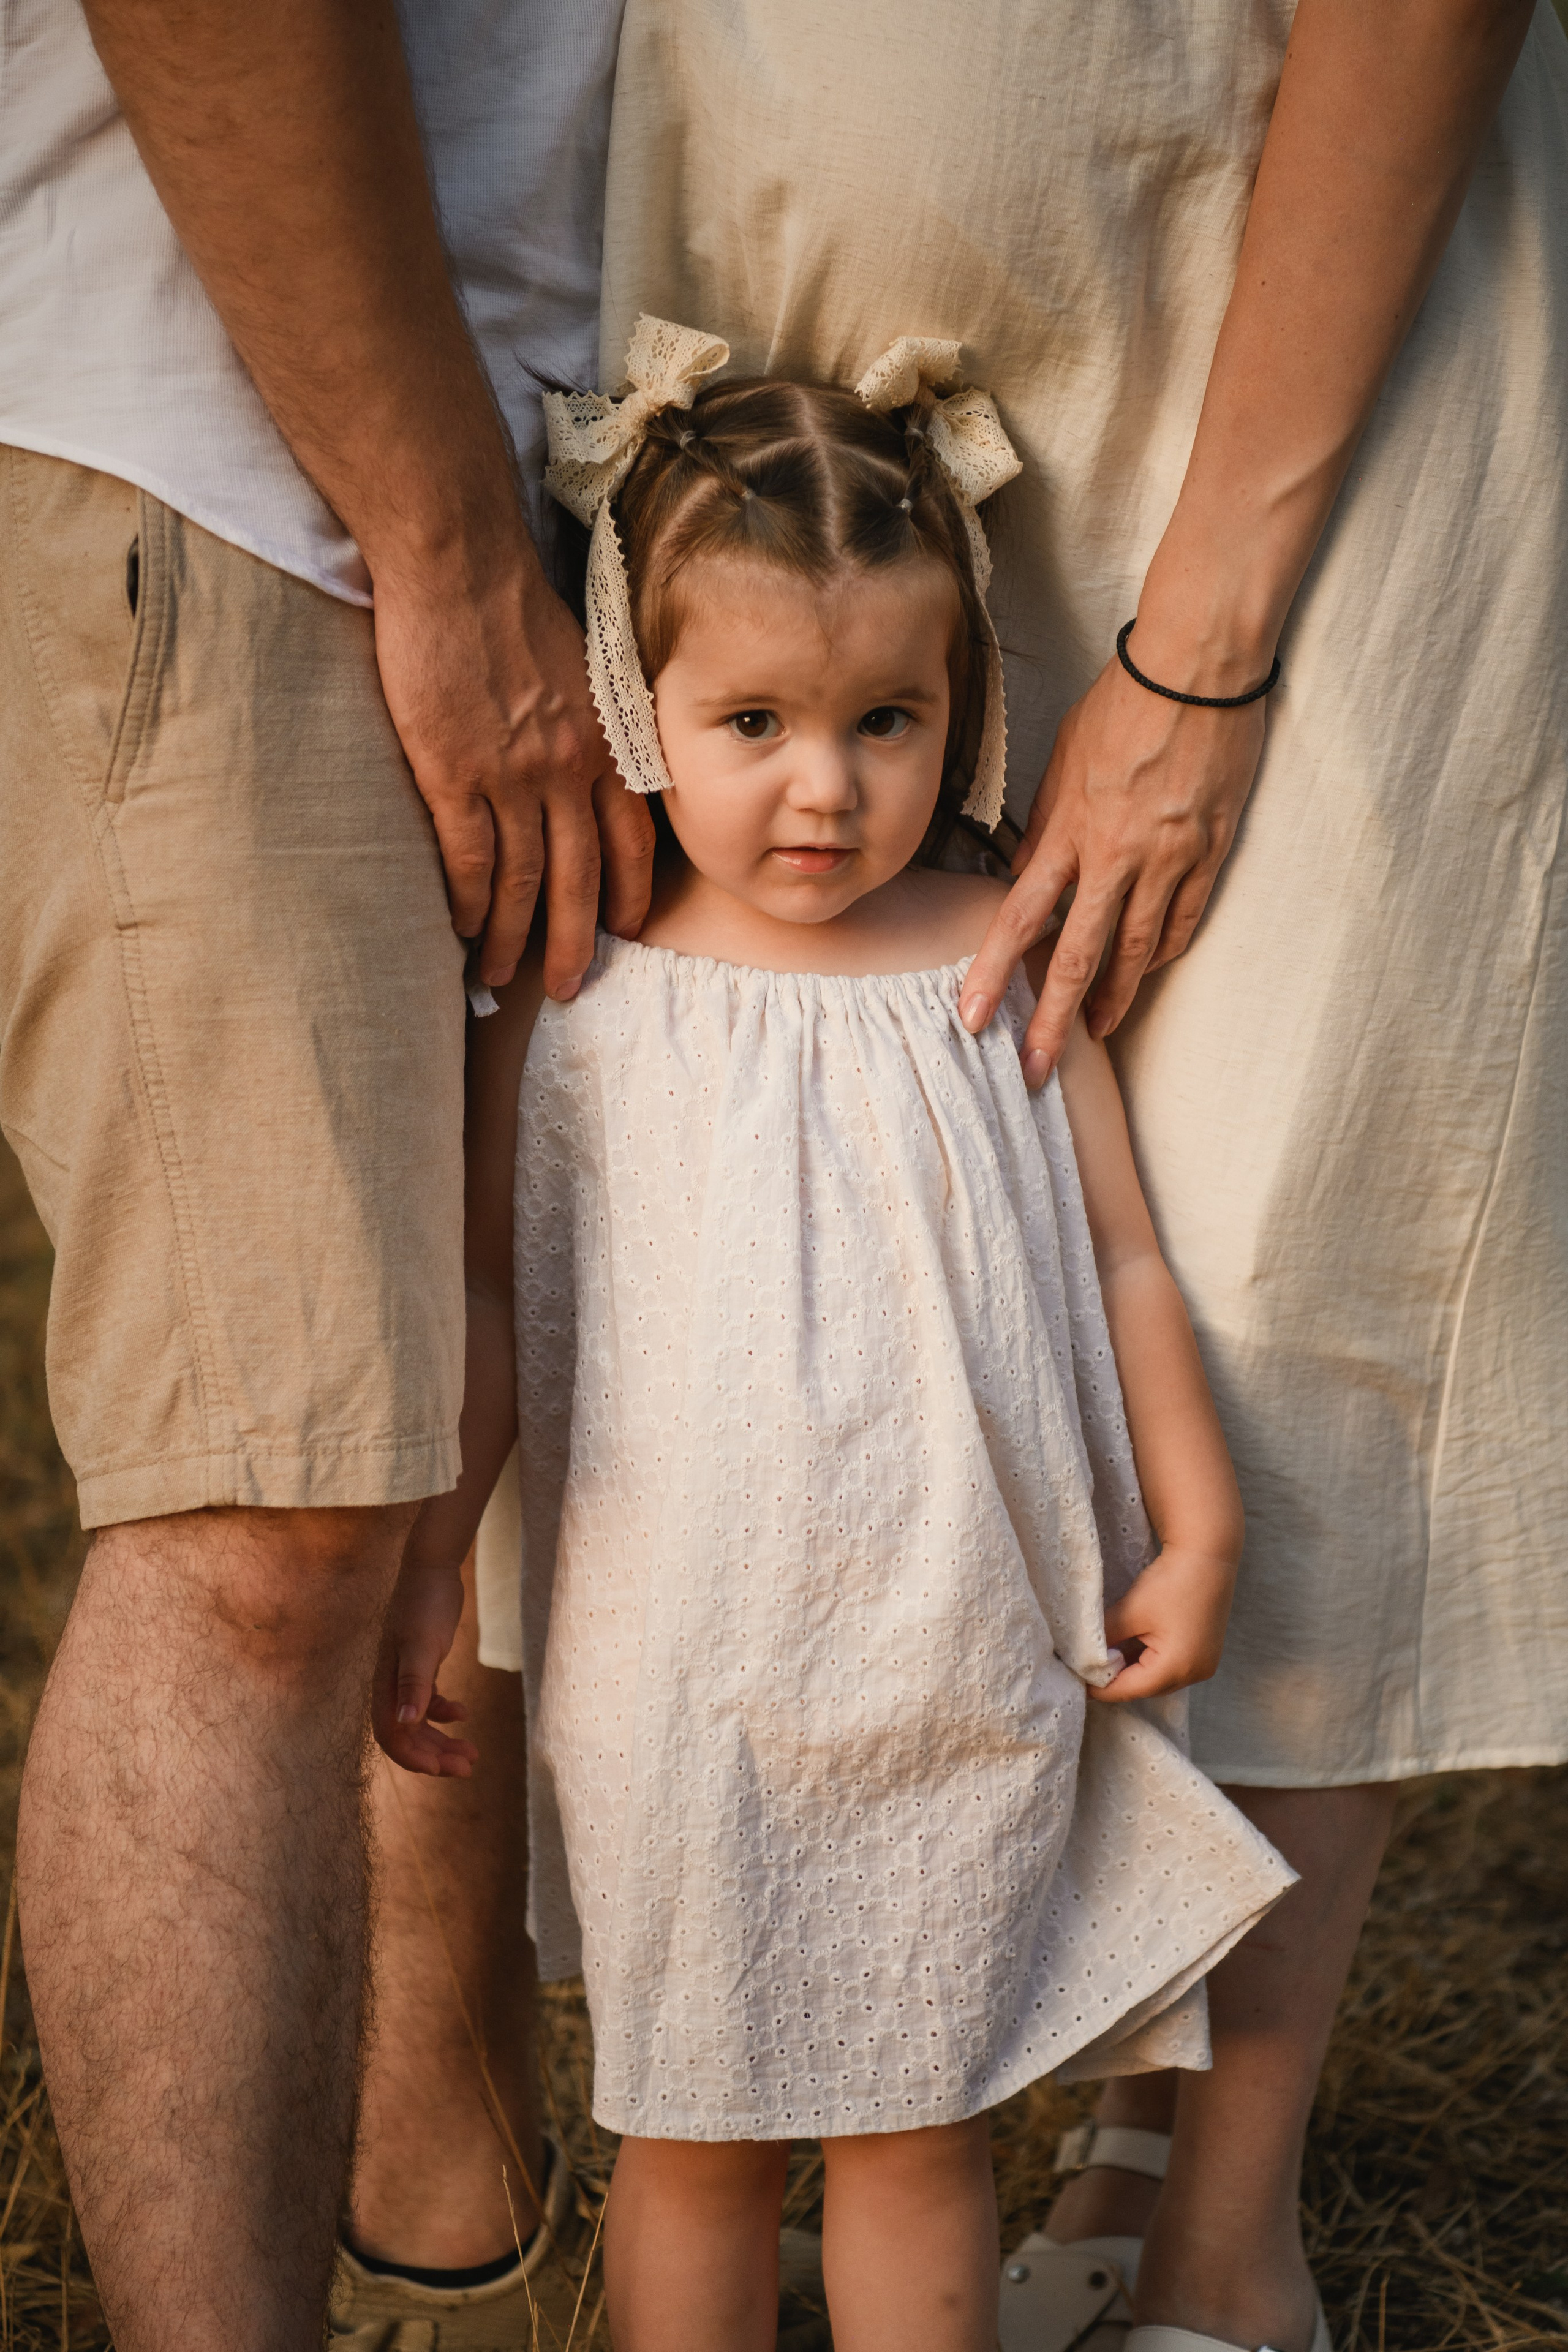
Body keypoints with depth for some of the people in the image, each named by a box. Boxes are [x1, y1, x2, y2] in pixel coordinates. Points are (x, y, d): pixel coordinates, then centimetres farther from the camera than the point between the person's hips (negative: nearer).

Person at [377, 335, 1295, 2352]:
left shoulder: (1000, 966, -2)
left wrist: (1195, 1525, 5)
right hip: (679, 1688, 0)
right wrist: (423, 1562, 2)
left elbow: (1118, 1253, 6)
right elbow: (493, 1297, 3)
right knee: (688, 2133, 11)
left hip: (964, 1675, 1)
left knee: (922, 2130, 12)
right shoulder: (579, 999, -4)